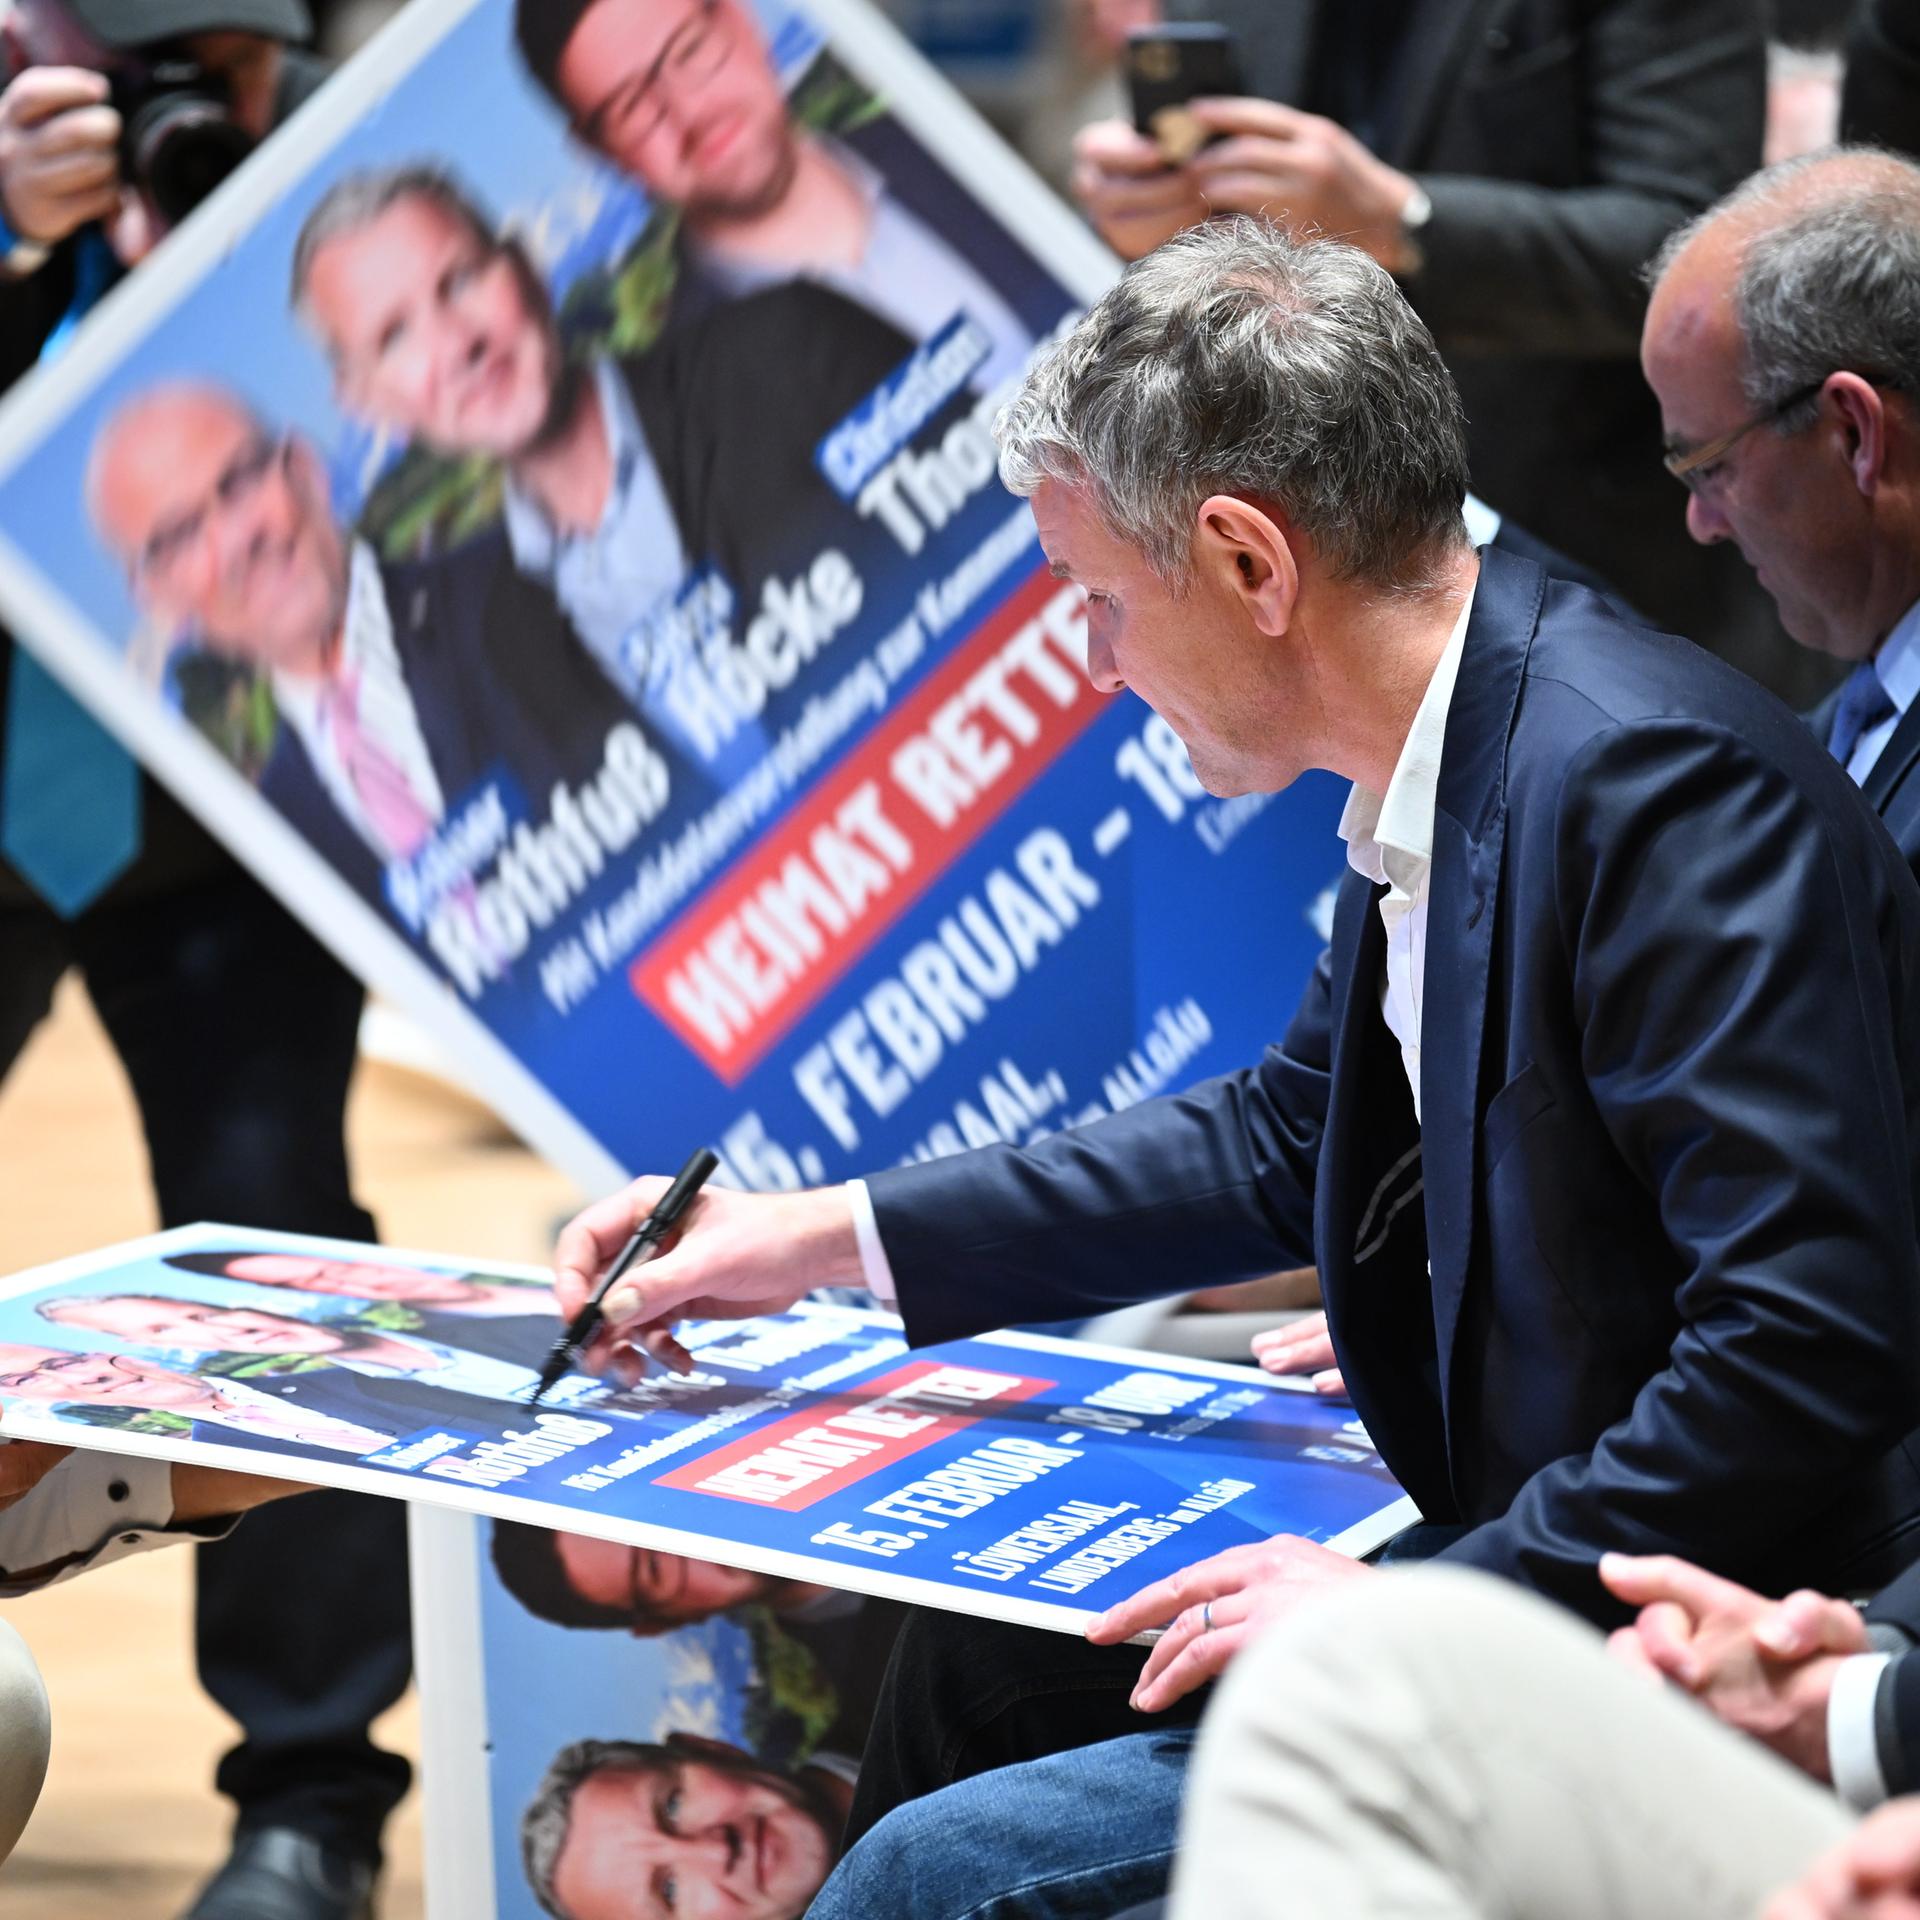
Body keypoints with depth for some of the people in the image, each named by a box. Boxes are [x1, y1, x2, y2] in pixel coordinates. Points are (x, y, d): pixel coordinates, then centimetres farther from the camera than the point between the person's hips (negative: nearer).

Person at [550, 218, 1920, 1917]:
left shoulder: (1657, 784, -22)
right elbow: (1287, 1144, 25)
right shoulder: (1435, 794, 7)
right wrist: (824, 1241, 26)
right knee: (963, 1676, 14)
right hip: (1535, 1613, 9)